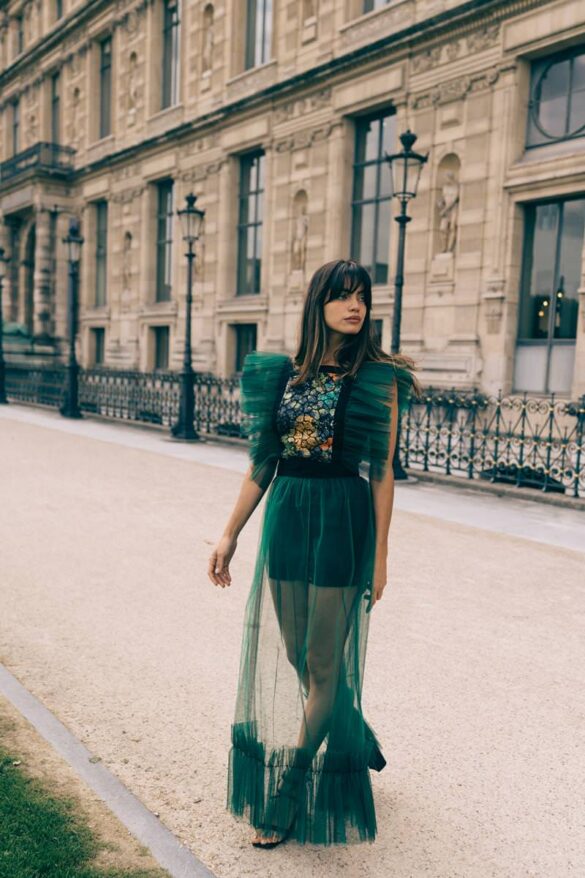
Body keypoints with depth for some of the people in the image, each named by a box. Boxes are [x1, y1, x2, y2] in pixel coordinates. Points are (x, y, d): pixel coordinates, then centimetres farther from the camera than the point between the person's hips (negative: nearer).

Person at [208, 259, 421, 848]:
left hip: (343, 519, -4)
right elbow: (263, 461, 9)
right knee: (294, 655, 14)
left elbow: (382, 470, -5)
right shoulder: (286, 373, 7)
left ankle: (287, 798, 17)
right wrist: (230, 534, 7)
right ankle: (353, 742, 39)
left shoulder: (378, 377, -4)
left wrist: (379, 553, -7)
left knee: (322, 662, 3)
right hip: (285, 517, 5)